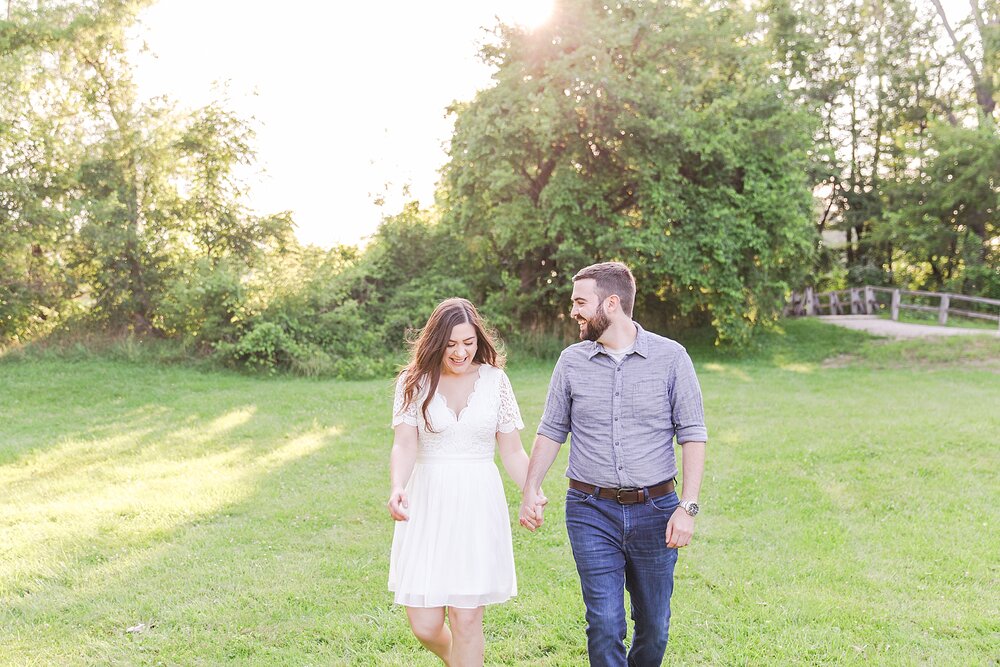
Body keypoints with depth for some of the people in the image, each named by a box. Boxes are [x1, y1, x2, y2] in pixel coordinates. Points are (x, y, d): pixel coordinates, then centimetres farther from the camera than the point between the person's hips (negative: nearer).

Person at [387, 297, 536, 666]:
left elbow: (512, 451, 3)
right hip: (428, 504, 0)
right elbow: (404, 445, -11)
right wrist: (397, 488, -32)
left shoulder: (495, 380, 2)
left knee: (466, 619, -1)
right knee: (424, 626, 3)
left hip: (478, 505, 0)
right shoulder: (414, 382, 0)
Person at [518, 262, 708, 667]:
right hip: (592, 512, 1)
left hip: (654, 510, 0)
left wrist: (687, 507, -10)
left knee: (654, 626, 12)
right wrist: (530, 490, 1)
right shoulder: (572, 361, 3)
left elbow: (693, 435, -3)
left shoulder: (670, 357, -3)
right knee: (605, 624, -5)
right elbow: (551, 431, 11)